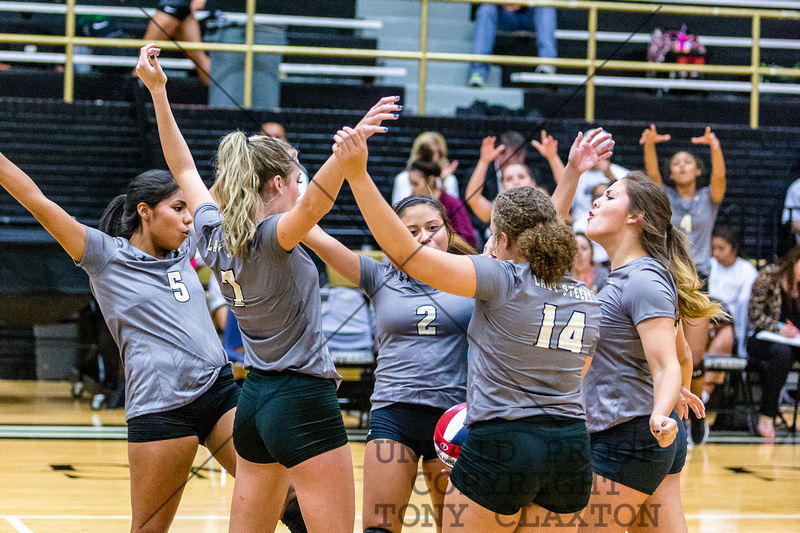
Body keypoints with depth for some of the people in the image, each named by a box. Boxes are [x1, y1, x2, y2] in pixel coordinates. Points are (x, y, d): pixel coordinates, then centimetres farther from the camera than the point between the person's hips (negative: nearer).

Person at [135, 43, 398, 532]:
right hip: (302, 401, -8)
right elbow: (314, 204, -37)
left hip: (255, 400, 8)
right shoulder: (269, 237, -15)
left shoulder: (215, 234, 6)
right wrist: (344, 154, -53)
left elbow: (185, 170, 18)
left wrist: (157, 91, 20)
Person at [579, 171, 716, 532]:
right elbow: (682, 356, 25)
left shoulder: (643, 280, -16)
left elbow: (667, 367, -24)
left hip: (626, 441, -10)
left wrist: (661, 414, -43)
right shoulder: (623, 276, 15)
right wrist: (680, 395, 43)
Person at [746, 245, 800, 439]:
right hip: (763, 339, -4)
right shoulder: (768, 276, -5)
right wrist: (779, 328, -19)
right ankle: (766, 414, -28)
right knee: (781, 352, -38)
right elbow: (754, 314, -6)